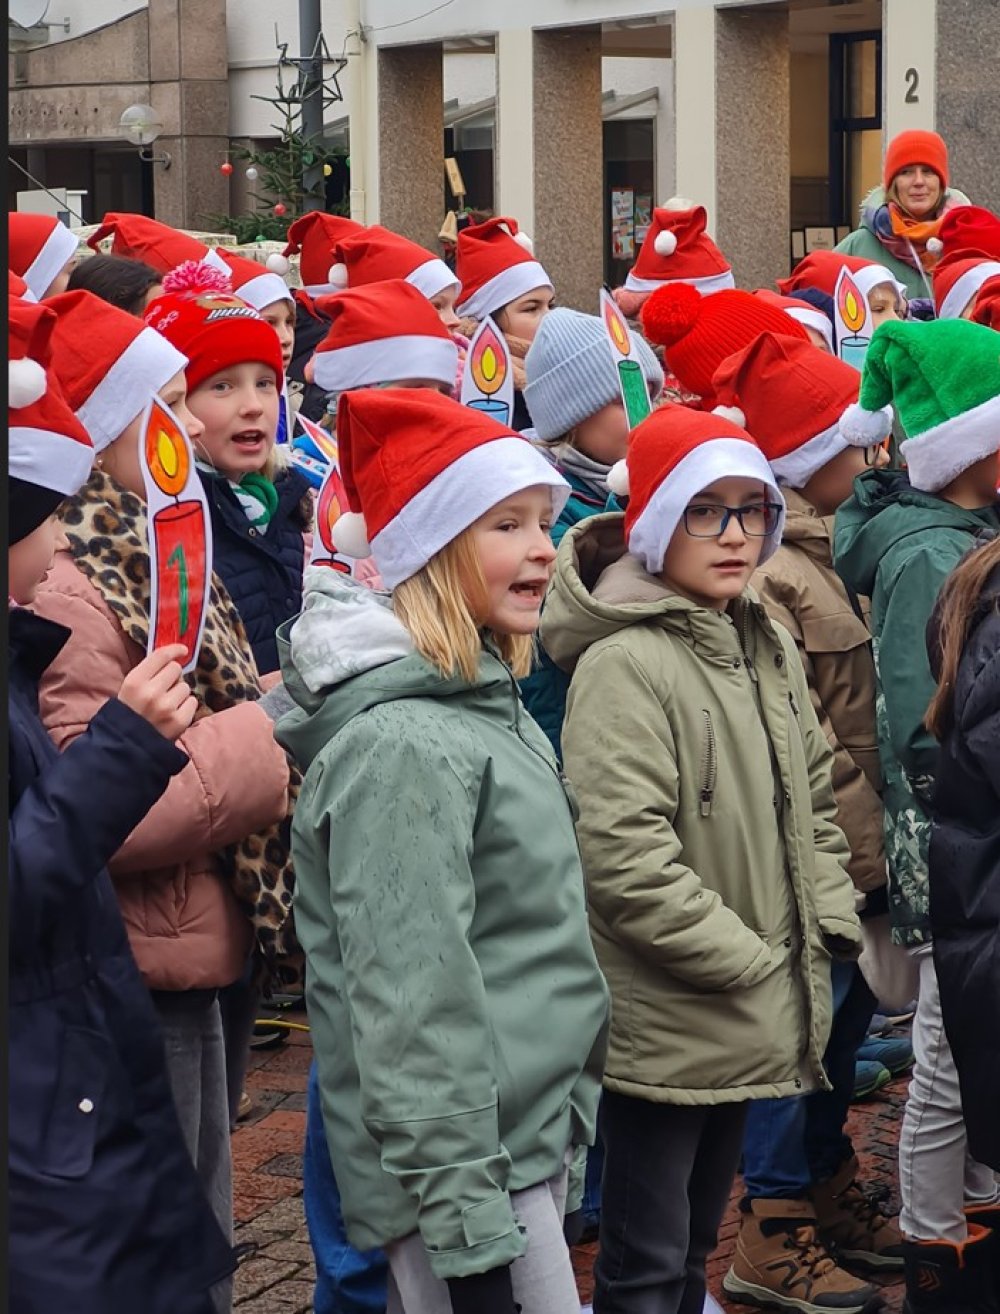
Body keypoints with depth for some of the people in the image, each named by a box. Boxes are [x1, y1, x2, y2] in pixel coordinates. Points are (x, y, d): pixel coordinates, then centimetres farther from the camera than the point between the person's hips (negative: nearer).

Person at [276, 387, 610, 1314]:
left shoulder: (491, 699, 9)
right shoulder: (403, 746, -20)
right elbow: (412, 1005, -23)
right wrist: (471, 1232, -22)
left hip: (534, 1130, 9)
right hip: (465, 1165, -9)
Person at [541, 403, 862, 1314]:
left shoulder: (769, 647, 8)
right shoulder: (623, 665, -18)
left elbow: (813, 798, 17)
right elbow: (625, 860, -24)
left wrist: (829, 924, 3)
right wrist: (750, 962, -18)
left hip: (750, 1025, 8)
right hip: (663, 1025, -8)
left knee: (696, 1241, 21)